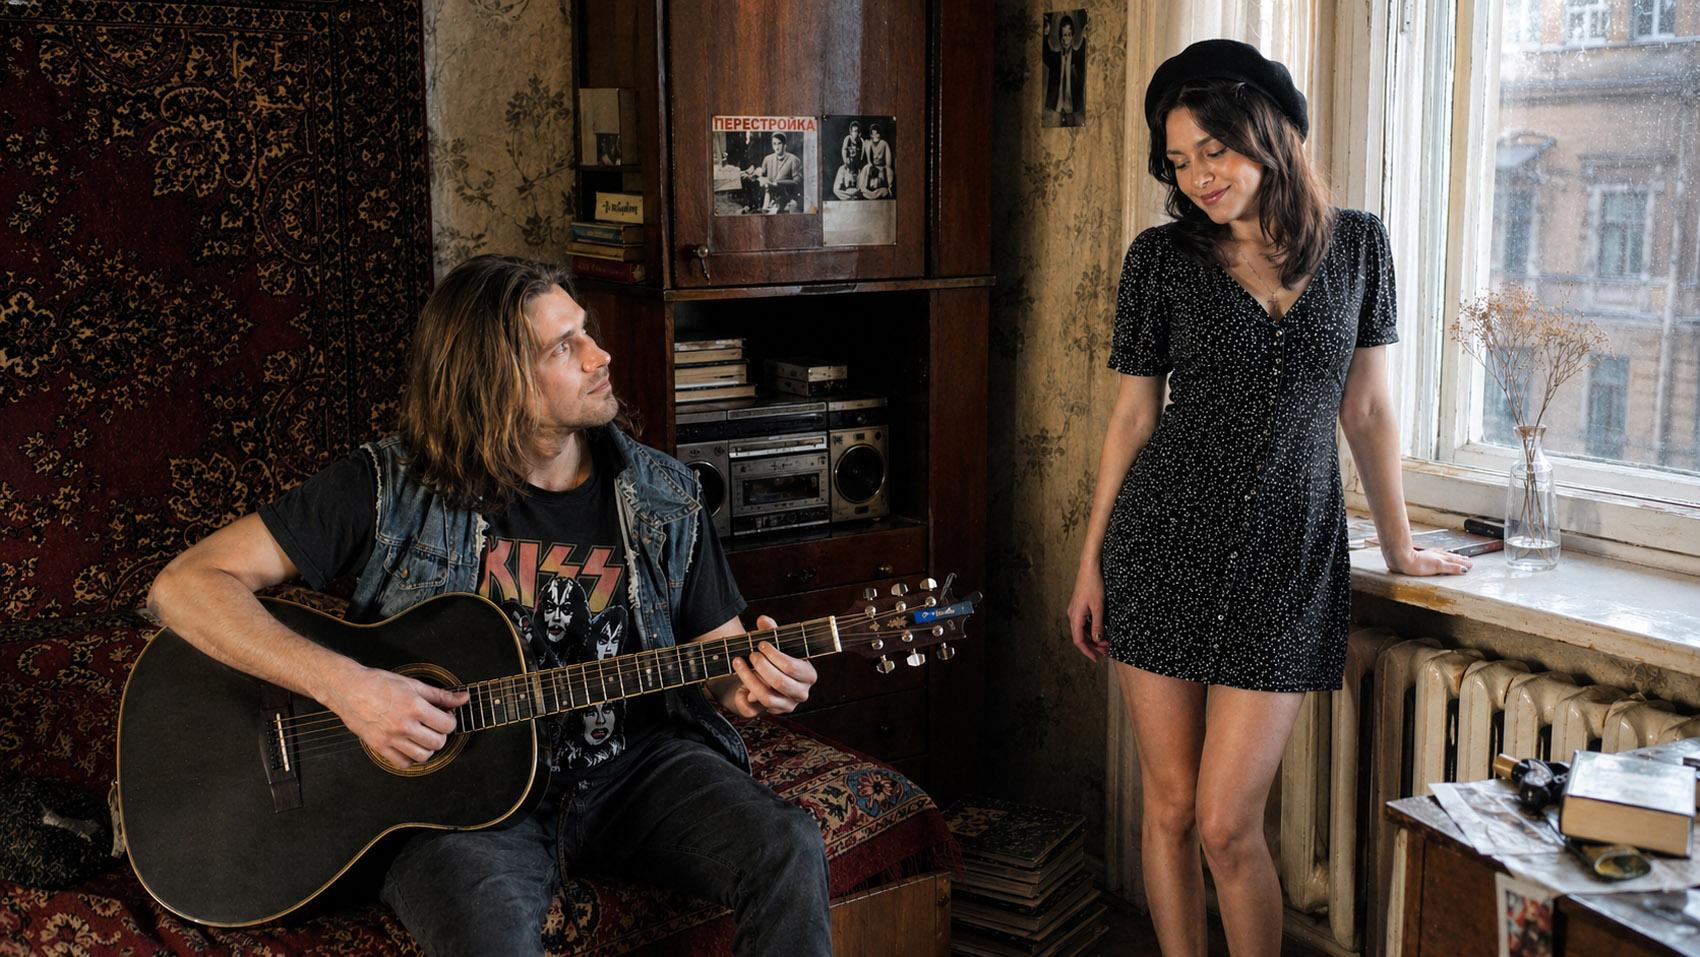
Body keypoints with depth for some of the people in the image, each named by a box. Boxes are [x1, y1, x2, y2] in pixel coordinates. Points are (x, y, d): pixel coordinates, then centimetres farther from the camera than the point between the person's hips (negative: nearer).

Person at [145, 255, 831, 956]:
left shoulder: (665, 500, 4)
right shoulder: (393, 490, -6)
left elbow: (720, 656, 12)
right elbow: (184, 585, -8)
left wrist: (749, 684, -14)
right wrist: (342, 684, -22)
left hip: (631, 766, 3)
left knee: (788, 851, -23)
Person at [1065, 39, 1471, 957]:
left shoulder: (1356, 244, 3)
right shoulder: (1162, 256, 0)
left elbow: (1367, 409, 10)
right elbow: (1133, 415, 5)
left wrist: (1400, 546, 16)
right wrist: (1091, 562, 5)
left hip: (1289, 561, 0)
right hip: (1165, 543, 0)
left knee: (1227, 824, -3)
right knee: (1170, 805, 7)